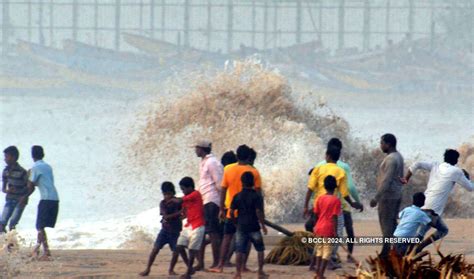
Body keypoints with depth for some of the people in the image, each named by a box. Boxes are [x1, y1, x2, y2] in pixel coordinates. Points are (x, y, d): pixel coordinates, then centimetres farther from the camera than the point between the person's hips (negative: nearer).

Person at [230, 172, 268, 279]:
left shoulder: (237, 197, 2)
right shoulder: (257, 197, -7)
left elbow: (231, 212, -1)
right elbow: (258, 212, -14)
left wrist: (235, 221, 15)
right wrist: (263, 225, -5)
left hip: (241, 227, 2)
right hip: (253, 226, -2)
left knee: (240, 250, 3)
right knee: (260, 249, 12)